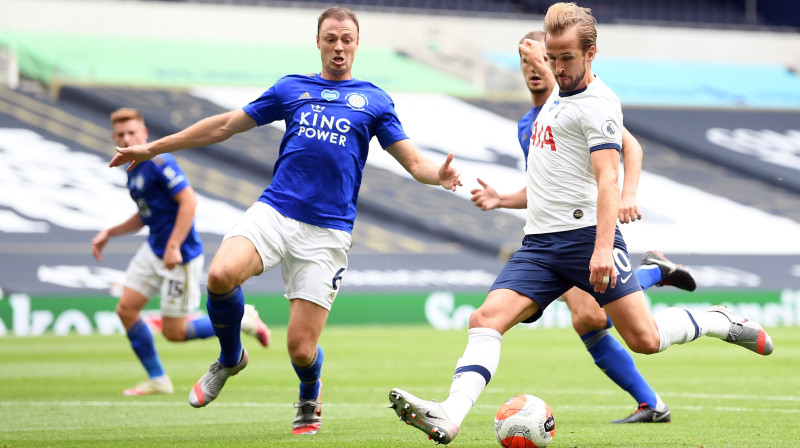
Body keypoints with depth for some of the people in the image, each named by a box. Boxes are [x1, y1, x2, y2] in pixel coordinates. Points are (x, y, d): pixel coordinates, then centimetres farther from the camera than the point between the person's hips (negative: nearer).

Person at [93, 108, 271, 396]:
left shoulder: (159, 163, -18)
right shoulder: (133, 171, 11)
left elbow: (189, 202, -23)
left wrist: (174, 247, -26)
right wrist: (108, 233, 14)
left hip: (181, 256, -9)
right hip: (153, 250, 9)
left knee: (174, 332, -3)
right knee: (126, 309, 2)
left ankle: (241, 321, 15)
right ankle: (157, 380, 14)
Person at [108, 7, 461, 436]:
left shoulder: (374, 101, 11)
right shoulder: (292, 88, 14)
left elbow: (413, 161, 8)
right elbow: (226, 125, 19)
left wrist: (439, 174, -17)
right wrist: (153, 147, 18)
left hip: (327, 231, -1)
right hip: (274, 211, 1)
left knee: (300, 348, -7)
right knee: (221, 275, -29)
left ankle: (310, 395, 31)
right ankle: (230, 358, 2)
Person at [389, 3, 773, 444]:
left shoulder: (598, 103, -7)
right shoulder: (557, 93, 18)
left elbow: (607, 178, -17)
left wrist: (603, 247, -29)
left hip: (586, 236, -7)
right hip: (539, 243, 7)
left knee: (644, 339, -9)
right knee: (486, 319, -15)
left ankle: (719, 322, 18)